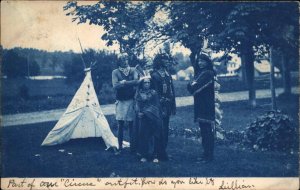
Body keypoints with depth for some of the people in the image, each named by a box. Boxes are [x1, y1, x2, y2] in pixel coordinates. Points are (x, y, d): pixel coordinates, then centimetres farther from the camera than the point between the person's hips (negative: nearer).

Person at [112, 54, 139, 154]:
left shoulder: (132, 70, 3)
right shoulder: (115, 72, -1)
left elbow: (137, 81, -14)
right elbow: (115, 86, -15)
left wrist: (124, 82, -19)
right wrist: (130, 83, -18)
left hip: (131, 100, 0)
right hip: (120, 101, 0)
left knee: (131, 125, 4)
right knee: (120, 125, 4)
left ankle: (132, 147, 14)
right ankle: (120, 147, 13)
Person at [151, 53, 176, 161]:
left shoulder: (167, 74, 14)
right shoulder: (155, 75, -10)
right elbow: (156, 93, -15)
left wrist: (173, 106, 13)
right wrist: (161, 108, -19)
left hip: (168, 105, 8)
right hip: (160, 106, -8)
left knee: (165, 129, 12)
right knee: (161, 130, -6)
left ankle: (163, 151, 21)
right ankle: (161, 153, 1)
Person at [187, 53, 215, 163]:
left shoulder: (209, 73, -10)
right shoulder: (199, 73, 17)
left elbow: (194, 87, -18)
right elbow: (190, 87, 10)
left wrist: (193, 86, 1)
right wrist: (192, 85, -10)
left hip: (207, 106, -9)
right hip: (200, 106, 9)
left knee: (207, 131, -7)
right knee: (203, 131, 11)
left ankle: (209, 155, -4)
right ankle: (206, 154, 18)